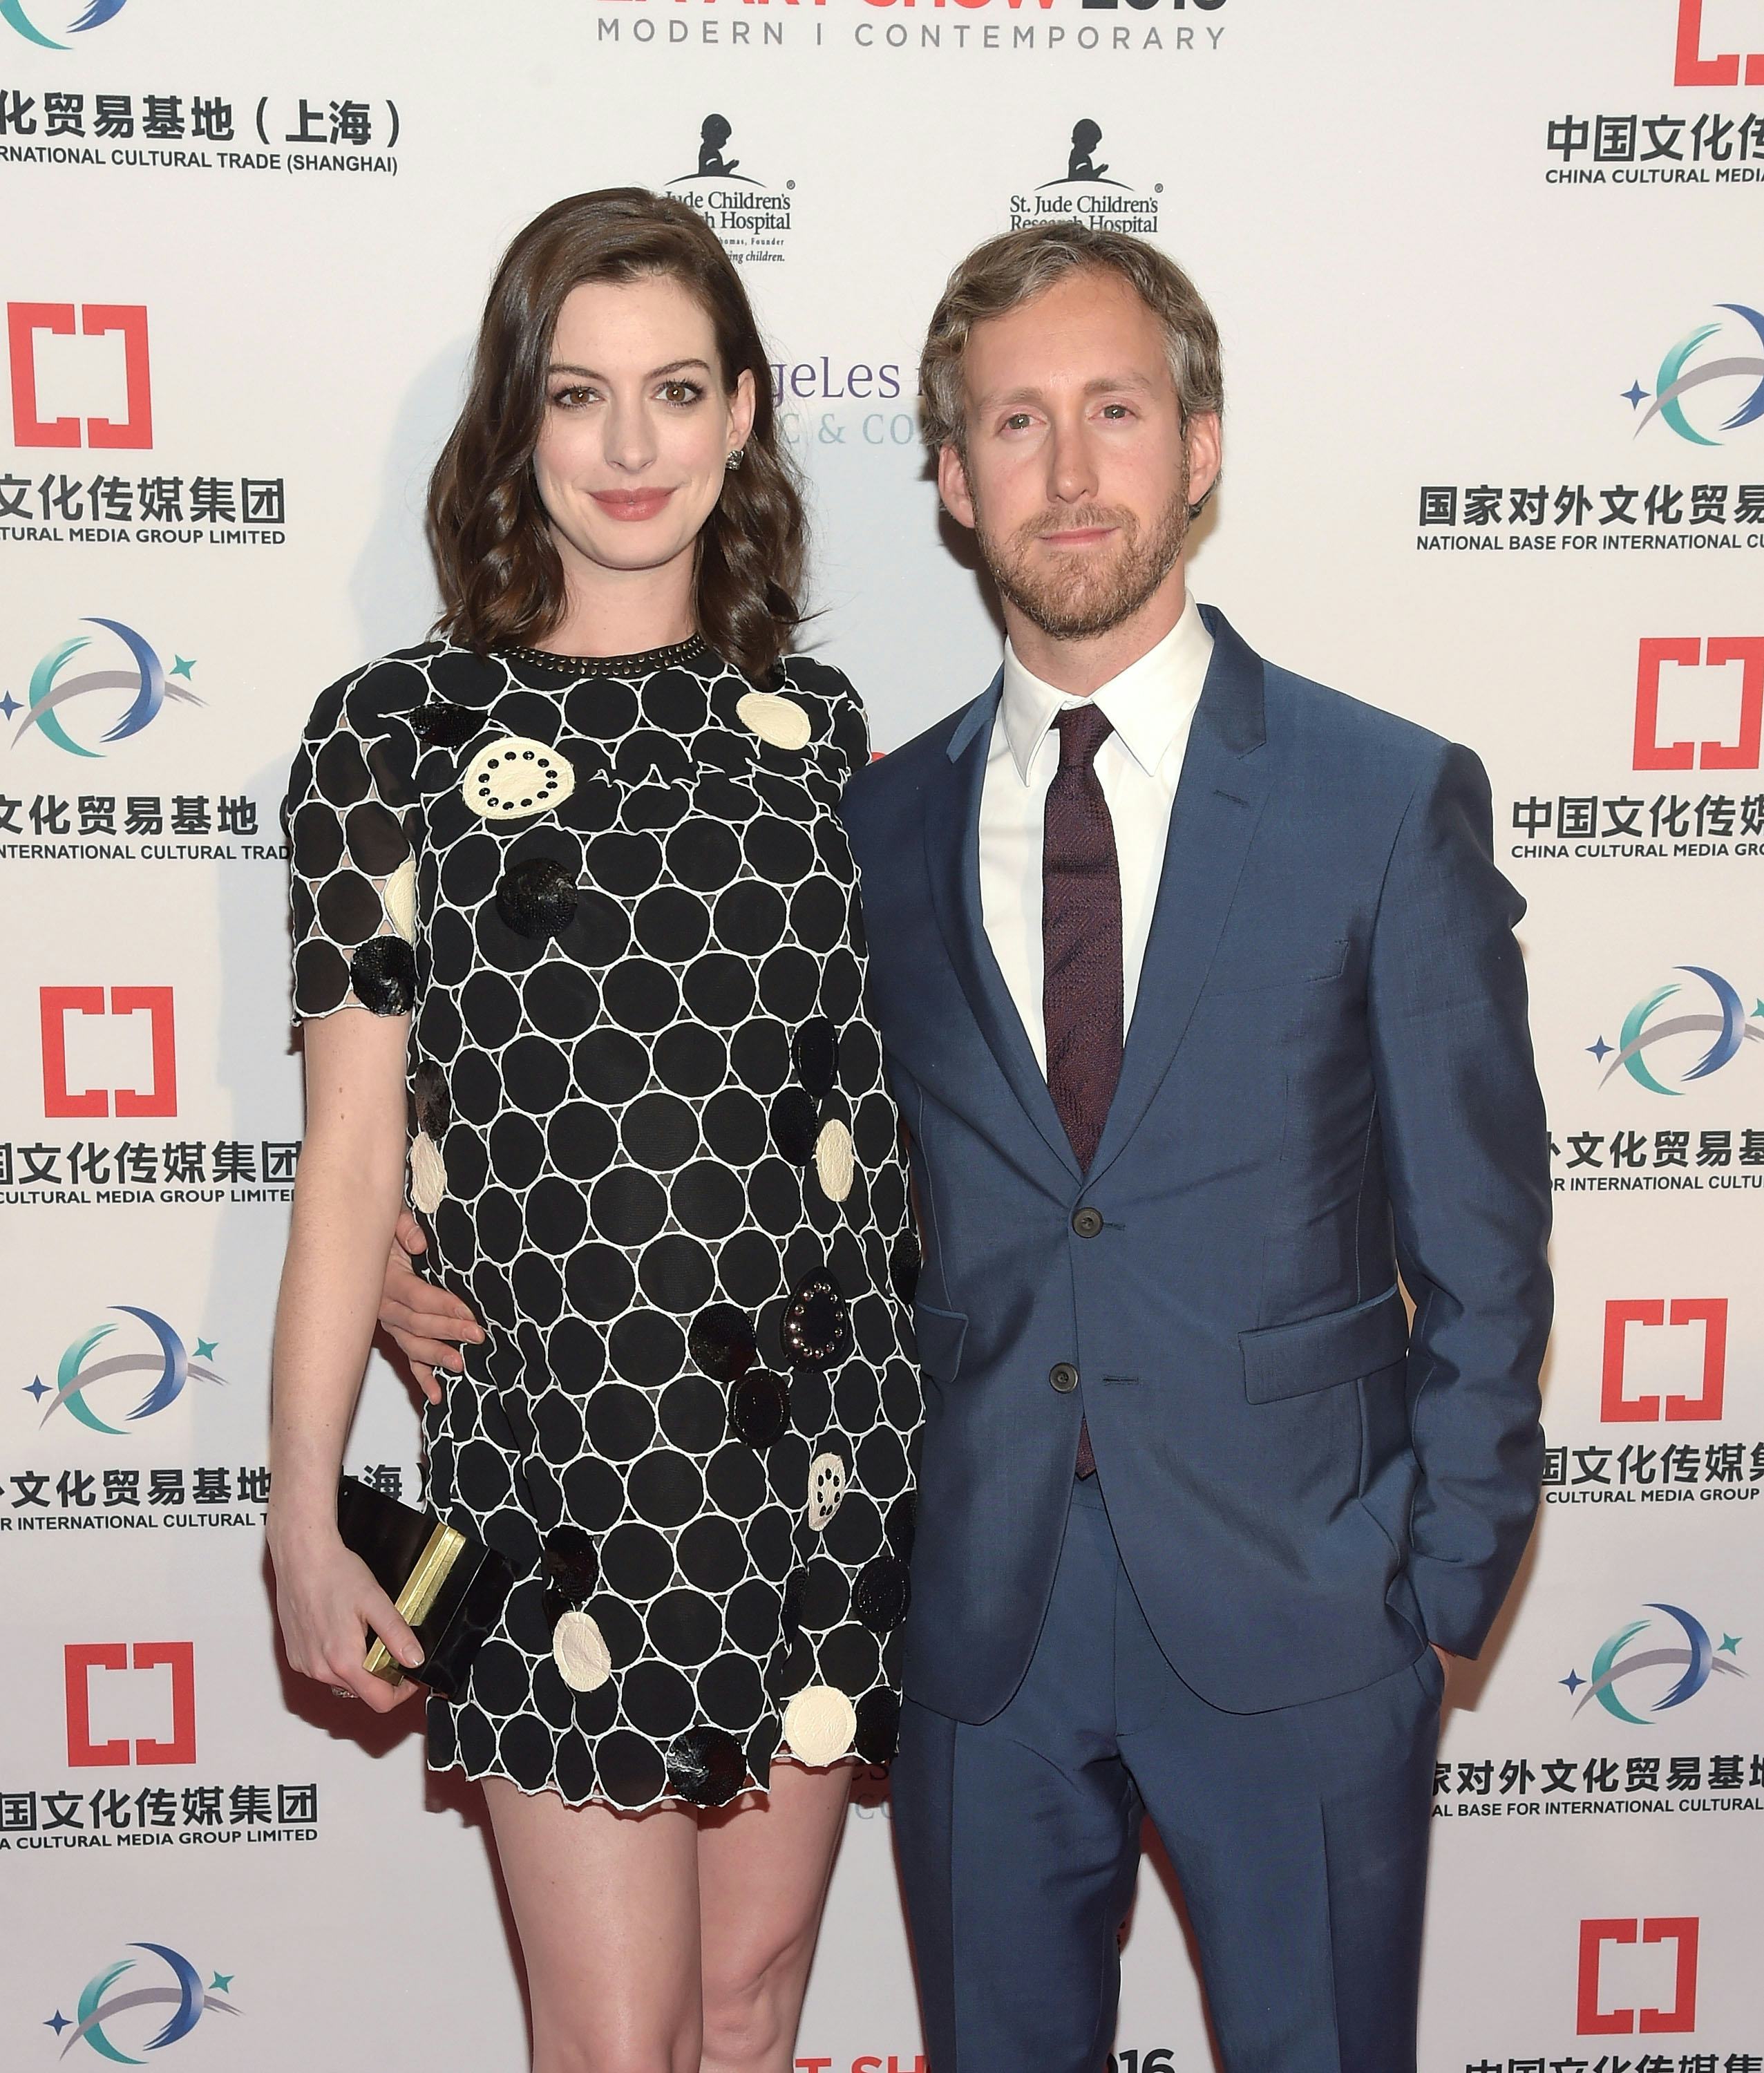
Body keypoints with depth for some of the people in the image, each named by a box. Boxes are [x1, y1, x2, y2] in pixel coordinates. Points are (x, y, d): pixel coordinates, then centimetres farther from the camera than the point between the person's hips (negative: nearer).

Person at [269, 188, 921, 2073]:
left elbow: (876, 1089, 11)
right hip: (556, 1454, -3)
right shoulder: (398, 733, -4)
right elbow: (352, 1145, -4)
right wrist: (305, 1519, -3)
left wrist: (937, 1423, 11)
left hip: (818, 1445, 4)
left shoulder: (816, 723, 6)